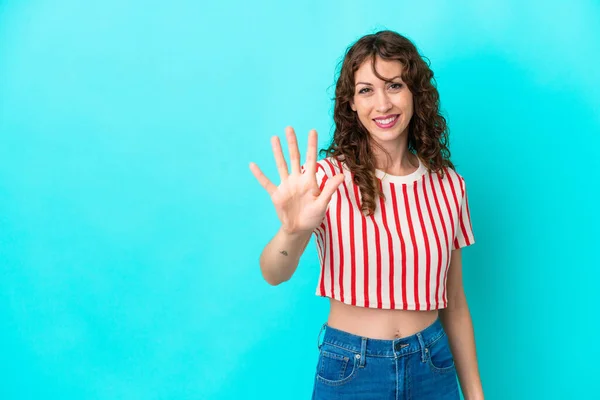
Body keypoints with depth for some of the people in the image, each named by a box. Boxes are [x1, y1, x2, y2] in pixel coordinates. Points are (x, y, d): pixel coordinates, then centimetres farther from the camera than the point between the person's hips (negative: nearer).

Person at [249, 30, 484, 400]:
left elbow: (454, 303, 4)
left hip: (433, 368, 3)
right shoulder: (329, 178, -12)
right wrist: (294, 232, -47)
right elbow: (275, 274, -27)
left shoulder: (449, 184, -2)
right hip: (349, 370, -2)